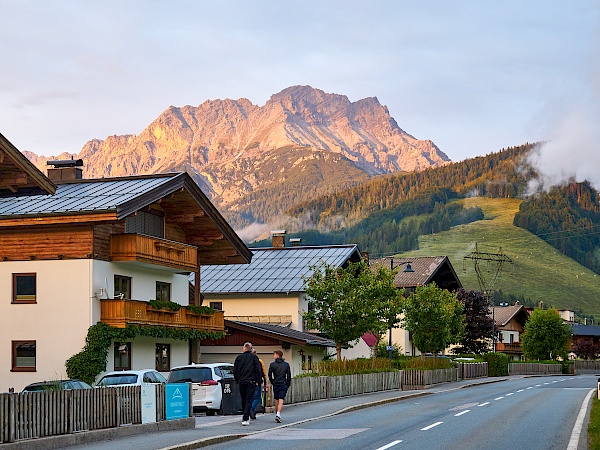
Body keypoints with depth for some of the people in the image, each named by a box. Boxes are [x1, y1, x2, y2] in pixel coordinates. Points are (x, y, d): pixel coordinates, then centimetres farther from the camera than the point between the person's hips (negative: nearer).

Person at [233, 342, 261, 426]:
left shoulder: (238, 357, 6)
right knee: (248, 401, -4)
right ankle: (245, 419, -14)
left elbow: (235, 371, 8)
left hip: (241, 382, 3)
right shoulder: (254, 357, -1)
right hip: (251, 382, -3)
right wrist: (257, 381, 0)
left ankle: (246, 417, 27)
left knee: (243, 400, 17)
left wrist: (237, 381, 17)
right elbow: (258, 370, -5)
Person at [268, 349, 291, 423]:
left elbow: (270, 375, -3)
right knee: (281, 400, -7)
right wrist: (288, 385, 10)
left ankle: (277, 414, 19)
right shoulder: (286, 364, 4)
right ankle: (278, 414, -24)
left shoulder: (272, 364, -1)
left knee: (276, 400, 13)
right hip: (283, 385, 0)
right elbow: (289, 375, 3)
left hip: (275, 385, 0)